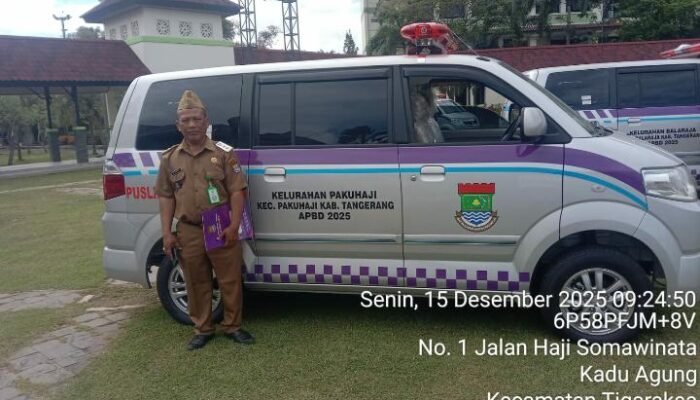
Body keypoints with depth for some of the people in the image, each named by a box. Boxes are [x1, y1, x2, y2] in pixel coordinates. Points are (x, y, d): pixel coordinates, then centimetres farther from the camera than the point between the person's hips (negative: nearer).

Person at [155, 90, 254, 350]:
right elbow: (166, 197, 8)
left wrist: (233, 226, -12)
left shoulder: (224, 153, -3)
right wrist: (167, 234, 2)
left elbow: (237, 192, -5)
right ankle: (202, 329, 27)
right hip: (188, 232, 3)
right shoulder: (170, 158, 6)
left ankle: (233, 327, 22)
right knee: (196, 283, 12)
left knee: (230, 281, 6)